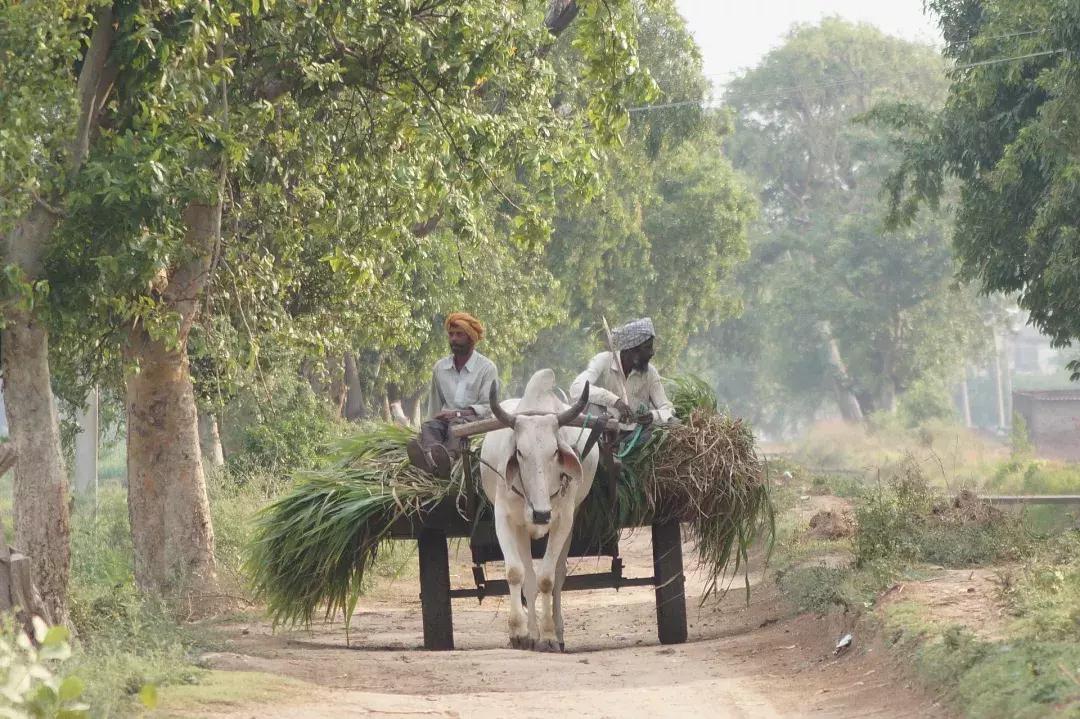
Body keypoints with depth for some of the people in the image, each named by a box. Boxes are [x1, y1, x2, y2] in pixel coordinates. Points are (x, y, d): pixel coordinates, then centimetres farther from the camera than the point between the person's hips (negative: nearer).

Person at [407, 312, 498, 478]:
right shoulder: (440, 367, 19)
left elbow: (487, 408, -4)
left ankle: (448, 457, -72)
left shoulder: (487, 368, 4)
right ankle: (430, 457, -68)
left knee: (457, 425, -38)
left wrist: (458, 413, -16)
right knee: (427, 427, -31)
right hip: (445, 421, 4)